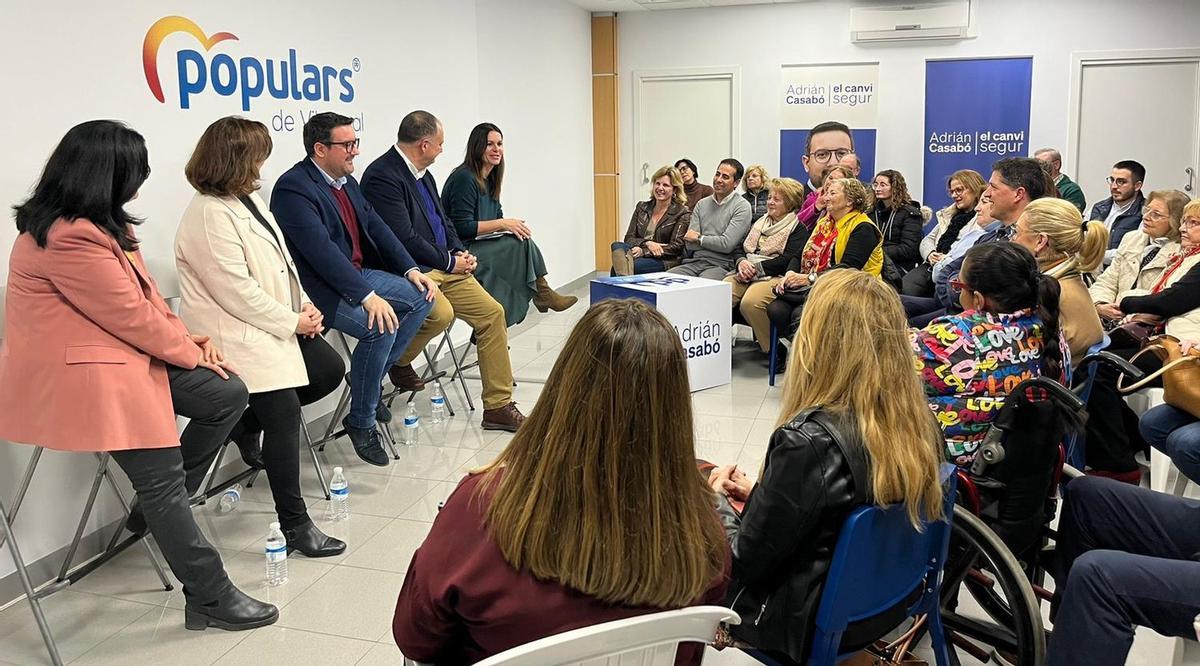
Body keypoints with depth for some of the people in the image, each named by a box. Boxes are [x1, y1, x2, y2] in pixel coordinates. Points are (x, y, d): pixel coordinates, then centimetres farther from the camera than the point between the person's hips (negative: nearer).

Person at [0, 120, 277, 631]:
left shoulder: (104, 224, 9)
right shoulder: (68, 237, -24)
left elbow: (146, 295, 11)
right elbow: (131, 314, -21)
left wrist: (189, 340, -1)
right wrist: (191, 353, -8)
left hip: (128, 354, 10)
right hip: (88, 372, -10)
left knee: (227, 395, 1)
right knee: (161, 477, -8)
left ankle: (165, 505, 15)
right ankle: (209, 598, 2)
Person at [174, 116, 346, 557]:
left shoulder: (250, 199, 11)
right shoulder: (210, 214, -19)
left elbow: (280, 260, 15)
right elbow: (236, 292, -22)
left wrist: (304, 305, 1)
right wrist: (292, 322, -14)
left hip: (275, 322, 10)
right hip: (238, 335, -10)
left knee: (329, 371, 9)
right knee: (285, 417, -13)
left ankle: (246, 426, 22)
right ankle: (295, 525, -3)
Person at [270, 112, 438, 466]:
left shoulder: (346, 180, 10)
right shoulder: (293, 187, -18)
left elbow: (376, 226, 12)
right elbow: (321, 250, -28)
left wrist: (411, 270, 0)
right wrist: (368, 297, -33)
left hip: (358, 274, 10)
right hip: (320, 287, -10)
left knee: (422, 296, 3)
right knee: (380, 327, -29)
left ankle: (373, 378, 11)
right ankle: (361, 422, -10)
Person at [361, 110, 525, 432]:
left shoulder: (422, 173, 15)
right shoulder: (382, 176, -14)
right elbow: (404, 239, -19)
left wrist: (460, 252, 5)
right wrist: (450, 262, -10)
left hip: (445, 267, 9)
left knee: (492, 313, -2)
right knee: (441, 312, -35)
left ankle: (498, 406, 5)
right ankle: (396, 361, -4)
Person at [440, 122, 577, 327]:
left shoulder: (490, 180, 15)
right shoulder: (464, 178, -12)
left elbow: (497, 217, 19)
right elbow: (461, 227, -18)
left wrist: (513, 225, -4)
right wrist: (503, 224, -18)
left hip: (481, 247, 9)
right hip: (460, 251, -9)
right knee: (522, 245, -21)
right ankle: (541, 293, -7)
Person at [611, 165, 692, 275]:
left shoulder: (682, 213, 3)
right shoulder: (642, 207, 18)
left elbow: (676, 247, -7)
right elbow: (628, 238, 12)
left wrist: (643, 251, -17)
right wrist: (647, 243, -11)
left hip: (665, 262, -5)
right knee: (617, 246, -31)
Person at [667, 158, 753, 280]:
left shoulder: (742, 207, 0)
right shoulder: (701, 204, 16)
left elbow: (727, 245, -11)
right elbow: (690, 244, 8)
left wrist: (699, 238, 1)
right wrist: (713, 241, -3)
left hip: (721, 265, -5)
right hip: (694, 262, 5)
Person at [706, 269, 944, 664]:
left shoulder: (808, 440, -30)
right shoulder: (919, 425, -9)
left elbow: (745, 560, -19)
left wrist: (716, 502, -1)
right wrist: (759, 491, 10)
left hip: (805, 624, -6)